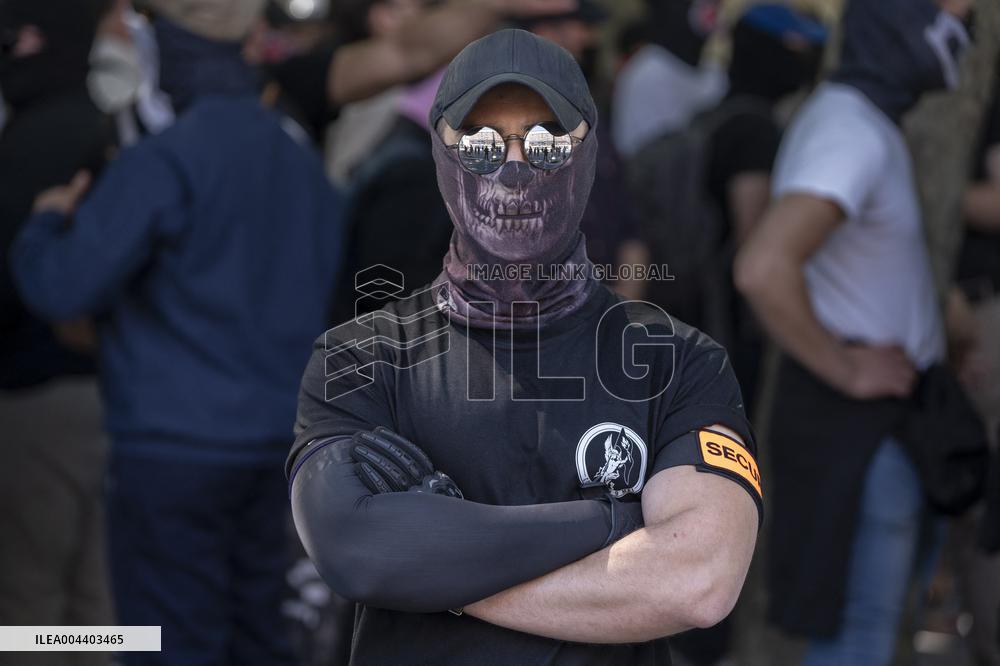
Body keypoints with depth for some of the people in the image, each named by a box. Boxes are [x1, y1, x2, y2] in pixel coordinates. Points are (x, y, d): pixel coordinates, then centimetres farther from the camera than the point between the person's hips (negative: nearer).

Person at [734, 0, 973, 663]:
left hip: (886, 412, 10)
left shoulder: (861, 118, 10)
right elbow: (765, 268, -36)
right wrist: (848, 372, -23)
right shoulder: (853, 134, -22)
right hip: (860, 418, -10)